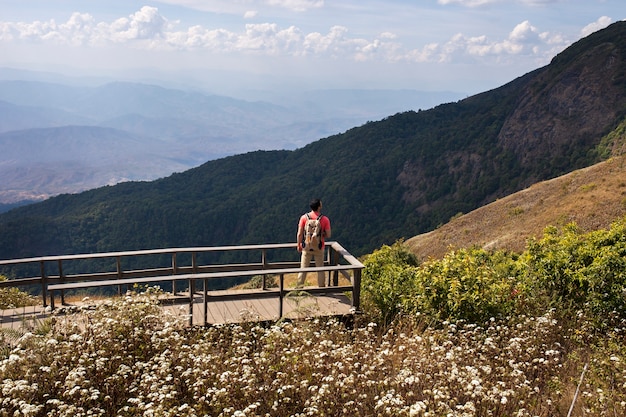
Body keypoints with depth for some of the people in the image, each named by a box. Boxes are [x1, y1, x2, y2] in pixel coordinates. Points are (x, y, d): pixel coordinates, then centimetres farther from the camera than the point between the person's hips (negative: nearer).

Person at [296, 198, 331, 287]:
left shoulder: (304, 217, -9)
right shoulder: (324, 219, -11)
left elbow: (299, 234, -8)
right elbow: (328, 235, -10)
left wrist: (299, 245, 5)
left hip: (306, 247, 1)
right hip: (319, 248, -1)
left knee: (303, 269, 10)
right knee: (320, 269, 14)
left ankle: (299, 287, 14)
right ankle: (321, 287, 22)